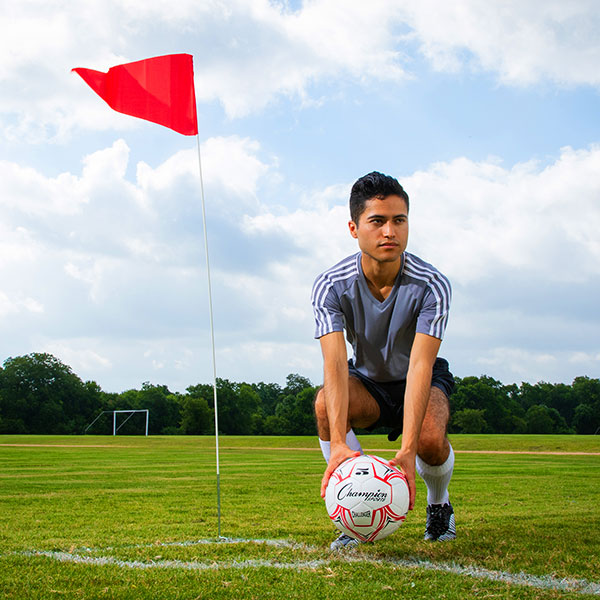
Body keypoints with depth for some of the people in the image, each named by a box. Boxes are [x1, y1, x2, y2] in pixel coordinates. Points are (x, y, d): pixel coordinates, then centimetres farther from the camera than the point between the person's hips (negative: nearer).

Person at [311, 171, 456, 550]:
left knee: (431, 439, -33)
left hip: (424, 382, -1)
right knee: (325, 403, -33)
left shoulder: (432, 285, -26)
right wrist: (338, 443, -49)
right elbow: (335, 364, -35)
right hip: (367, 383, 1)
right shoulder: (331, 286, -23)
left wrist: (408, 449, -47)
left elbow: (420, 365, -36)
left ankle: (439, 506, 3)